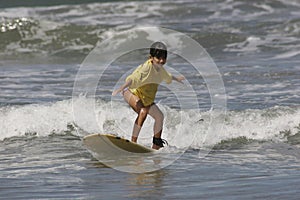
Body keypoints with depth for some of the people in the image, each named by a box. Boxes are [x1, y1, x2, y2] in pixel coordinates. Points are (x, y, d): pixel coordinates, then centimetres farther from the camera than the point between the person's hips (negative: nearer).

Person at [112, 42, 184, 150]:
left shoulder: (160, 69, 0)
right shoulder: (147, 67, -28)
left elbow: (167, 76, 26)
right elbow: (133, 79, -43)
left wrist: (176, 78, 46)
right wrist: (121, 88, -57)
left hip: (146, 98, 9)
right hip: (131, 93, -9)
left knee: (159, 116, 14)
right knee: (143, 111, -35)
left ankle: (156, 146, 32)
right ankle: (133, 141, -37)